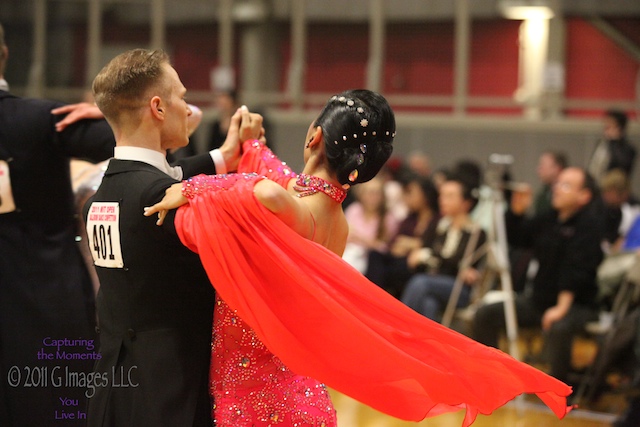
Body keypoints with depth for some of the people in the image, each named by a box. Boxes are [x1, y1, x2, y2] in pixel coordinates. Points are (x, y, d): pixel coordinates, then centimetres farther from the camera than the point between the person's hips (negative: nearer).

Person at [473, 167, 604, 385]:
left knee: (558, 328, -40)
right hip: (540, 300, 8)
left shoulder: (590, 224, -12)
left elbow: (578, 269, -22)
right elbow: (515, 238, 20)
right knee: (485, 314, -3)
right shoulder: (549, 221, 13)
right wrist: (517, 212, 1)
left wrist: (562, 307, -30)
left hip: (578, 304, -8)